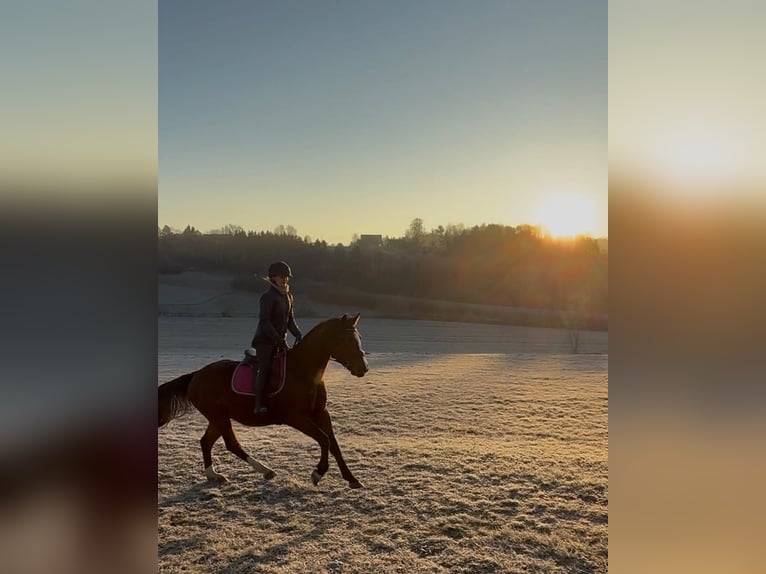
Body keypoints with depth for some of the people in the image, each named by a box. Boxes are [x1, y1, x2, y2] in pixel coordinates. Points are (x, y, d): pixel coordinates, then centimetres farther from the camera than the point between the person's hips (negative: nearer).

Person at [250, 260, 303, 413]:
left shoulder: (288, 296, 12)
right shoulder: (268, 297, -13)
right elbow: (264, 322, -18)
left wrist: (298, 334, 0)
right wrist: (280, 341, -21)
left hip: (279, 340, 8)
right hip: (265, 340, -8)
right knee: (264, 369, -18)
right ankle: (258, 404, -17)